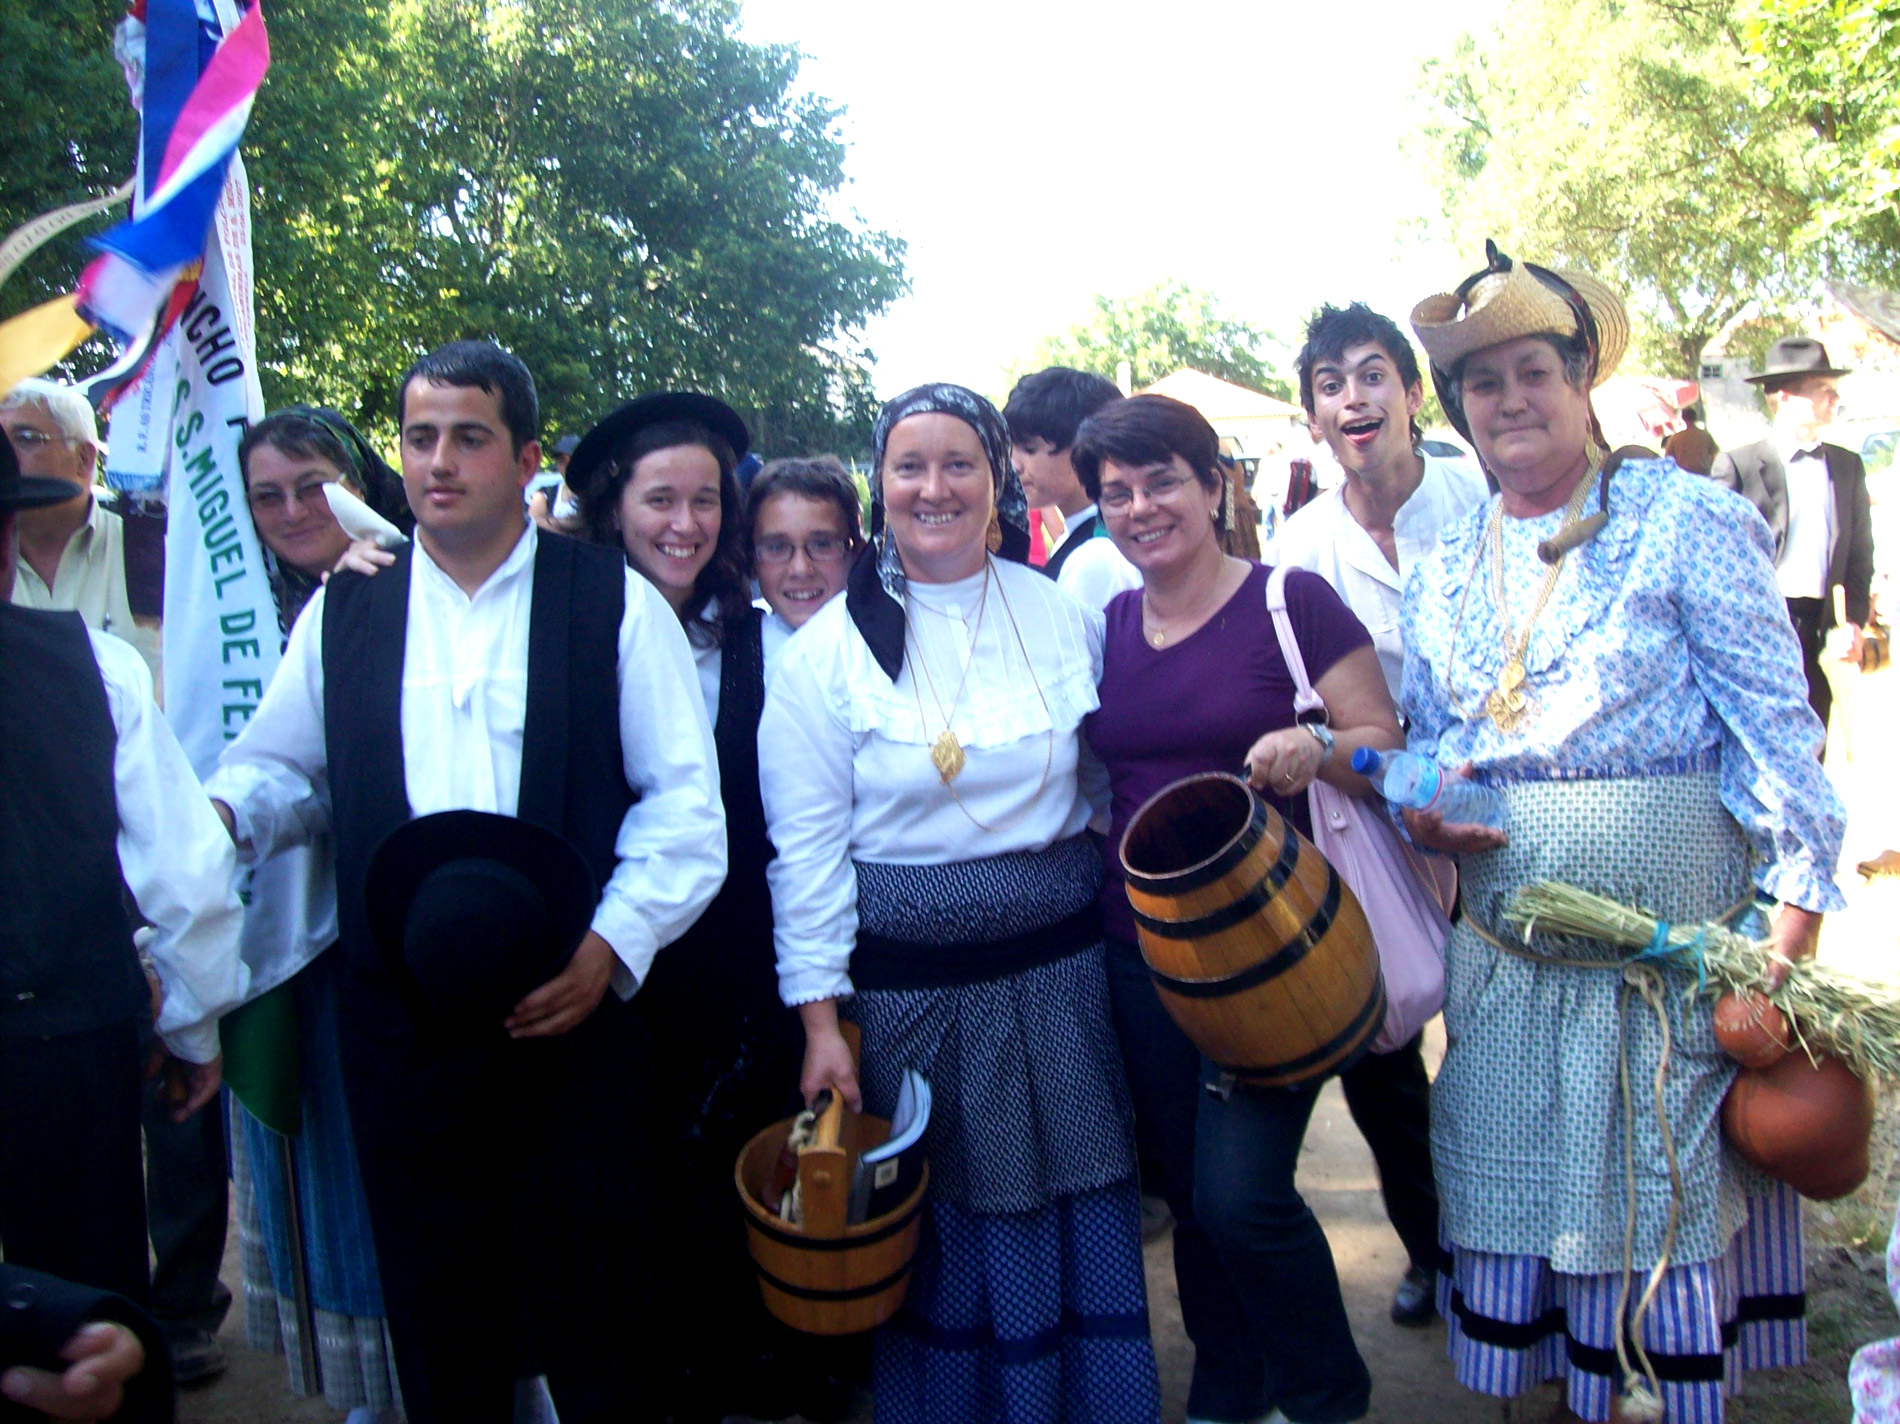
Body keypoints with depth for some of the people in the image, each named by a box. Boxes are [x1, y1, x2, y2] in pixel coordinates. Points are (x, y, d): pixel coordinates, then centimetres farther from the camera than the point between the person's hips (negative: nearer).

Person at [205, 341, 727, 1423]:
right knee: (437, 1321, 14)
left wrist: (612, 942, -15)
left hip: (573, 1008, -2)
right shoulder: (344, 611, 9)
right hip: (400, 1022, 3)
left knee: (594, 1314, 7)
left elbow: (684, 801, -4)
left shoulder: (616, 602, 0)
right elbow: (281, 769, 15)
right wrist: (221, 810, -7)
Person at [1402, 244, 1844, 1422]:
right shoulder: (1443, 573, 10)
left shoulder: (1684, 521, -5)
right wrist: (1425, 815, -4)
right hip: (1507, 962, 5)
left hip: (1676, 957, -5)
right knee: (1521, 1205, 14)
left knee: (1664, 1205, 5)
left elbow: (1775, 725, -9)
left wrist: (1793, 912, -15)